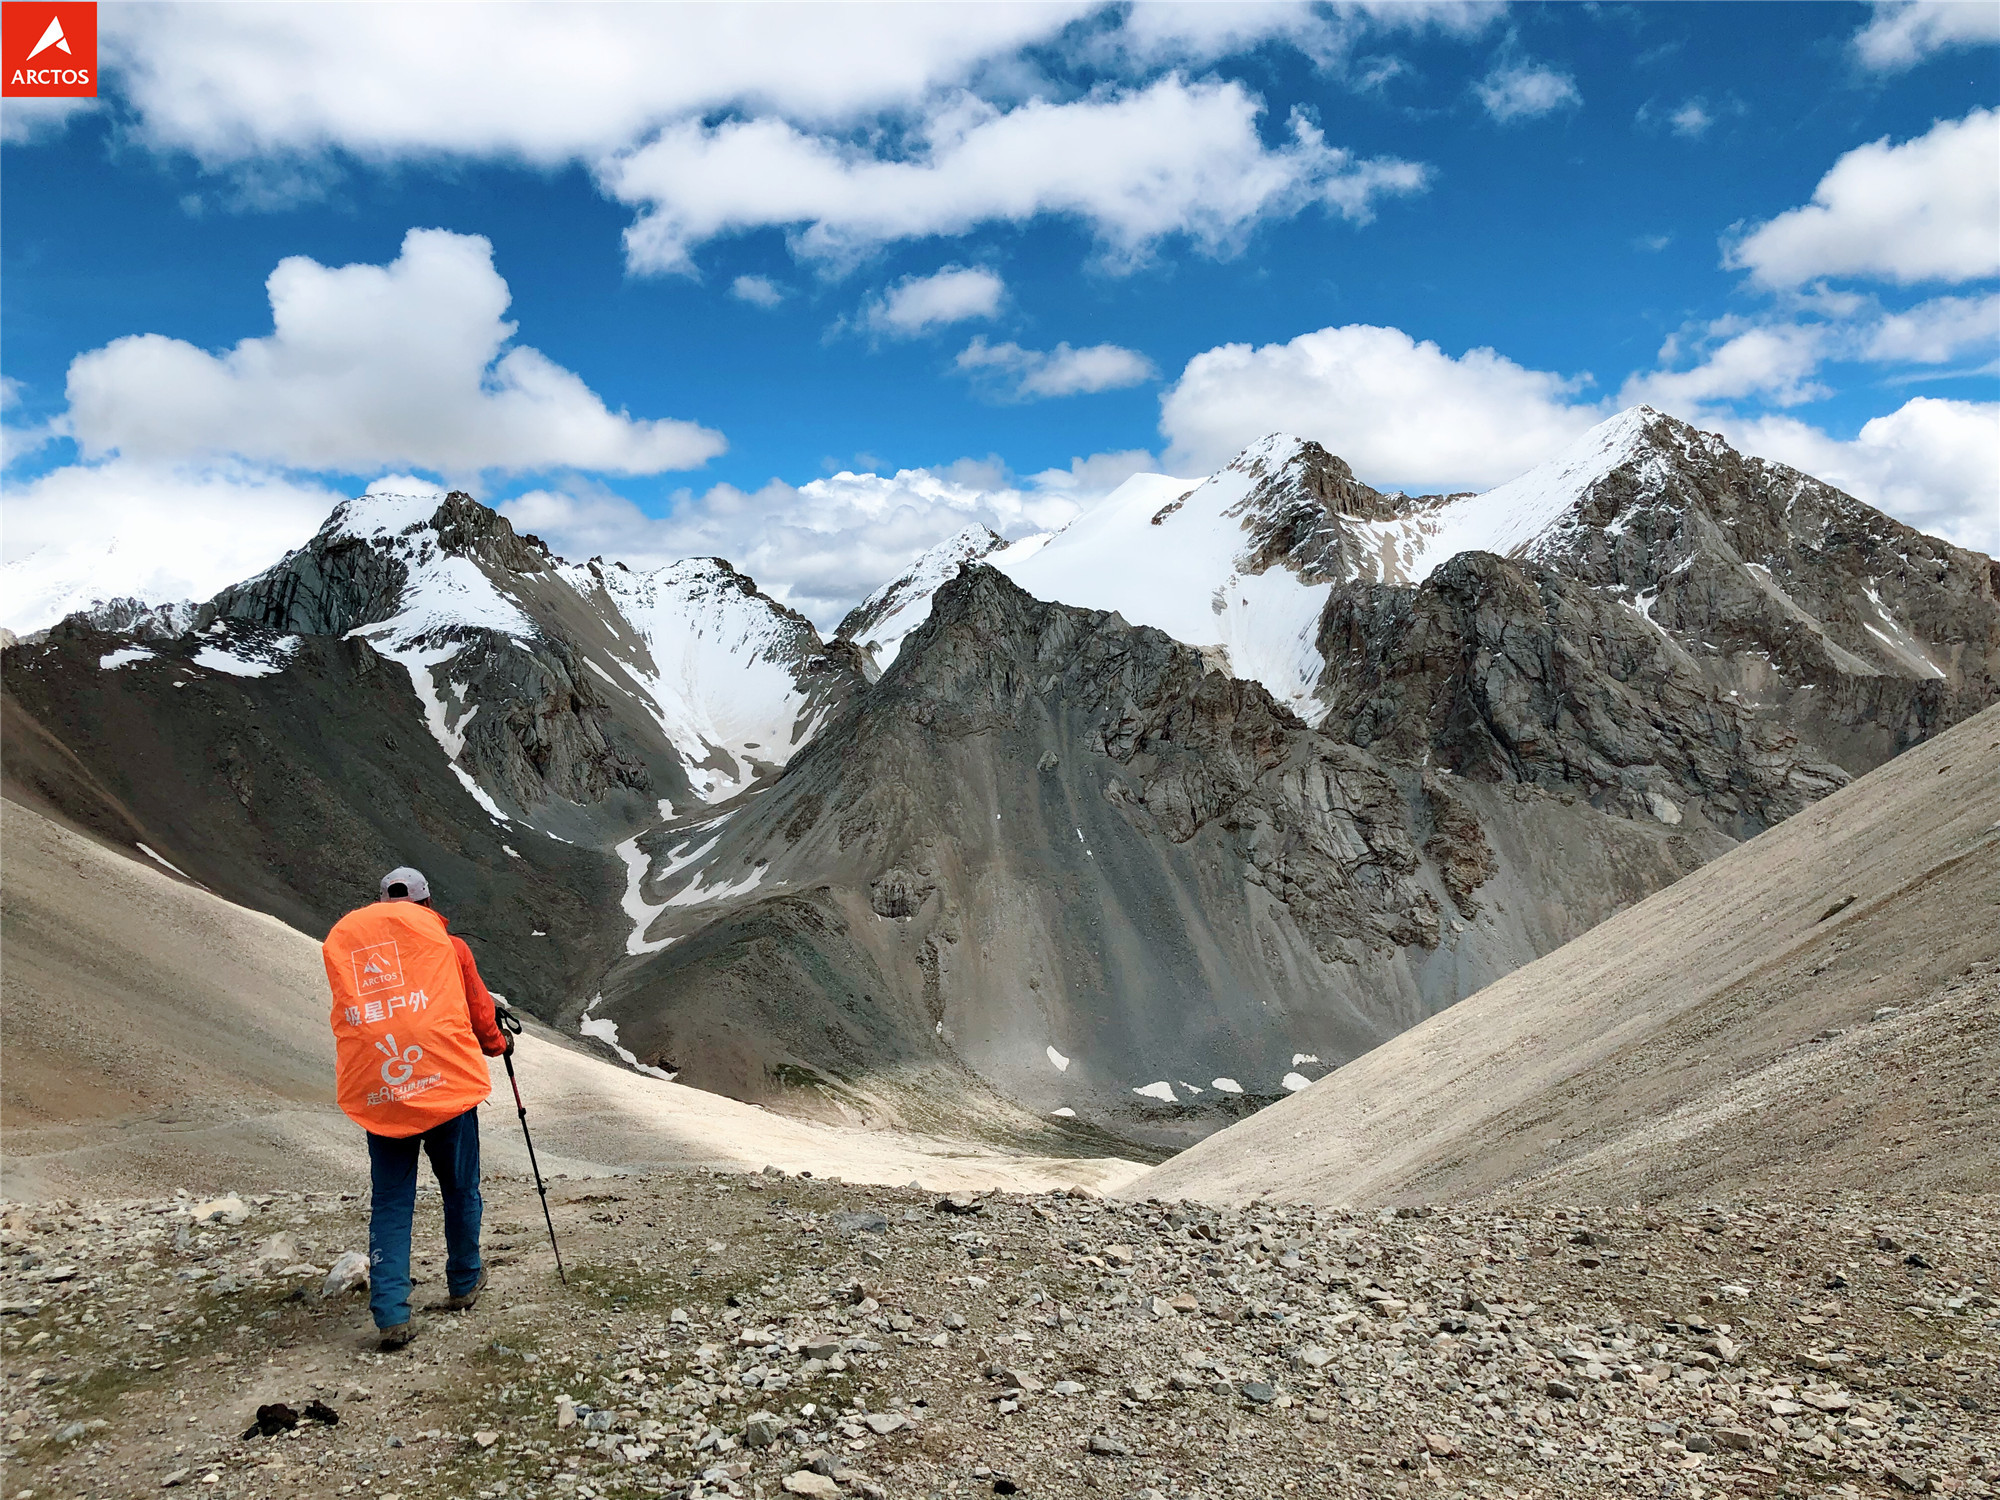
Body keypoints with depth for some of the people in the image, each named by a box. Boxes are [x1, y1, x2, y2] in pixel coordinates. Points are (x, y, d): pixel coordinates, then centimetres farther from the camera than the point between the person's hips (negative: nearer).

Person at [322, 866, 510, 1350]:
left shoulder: (340, 939, 11)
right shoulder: (445, 942, 4)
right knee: (460, 1190, 16)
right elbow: (478, 1011, 11)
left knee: (389, 1204, 9)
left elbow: (349, 1014, 12)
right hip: (445, 1085, -2)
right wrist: (497, 1043, 30)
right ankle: (464, 1283, 32)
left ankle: (391, 1315, 2)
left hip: (376, 1095, 2)